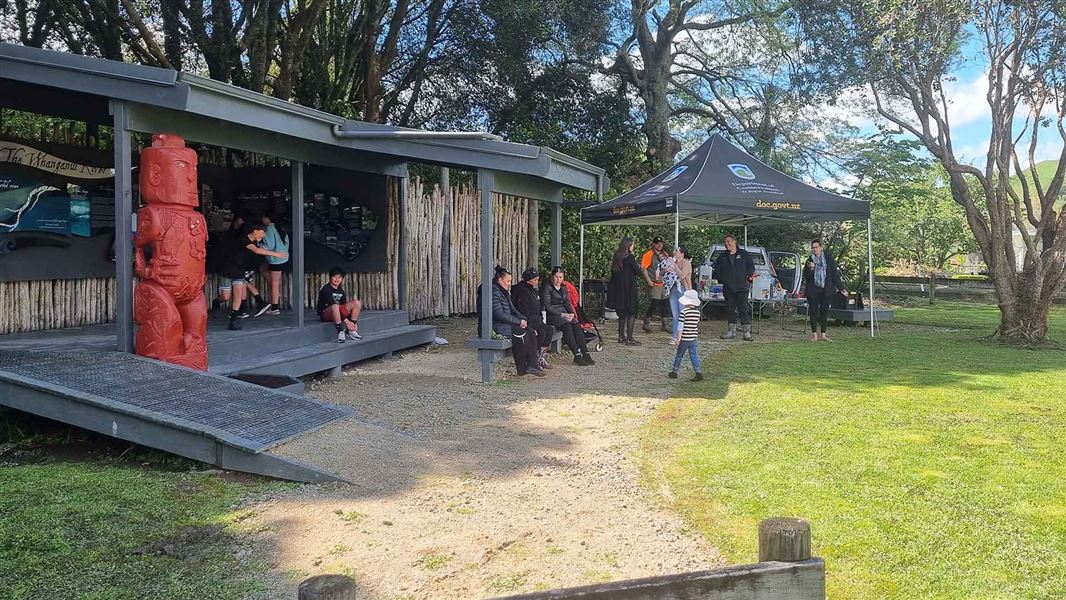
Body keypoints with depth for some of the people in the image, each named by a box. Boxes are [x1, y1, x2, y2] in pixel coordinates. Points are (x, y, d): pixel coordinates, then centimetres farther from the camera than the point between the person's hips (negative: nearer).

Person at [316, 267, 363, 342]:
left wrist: (353, 322, -4)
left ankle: (351, 331, -7)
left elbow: (345, 307, 8)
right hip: (325, 313, -7)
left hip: (338, 312, 7)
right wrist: (346, 321, -26)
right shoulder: (326, 289, -14)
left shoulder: (340, 290, 10)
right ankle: (340, 332, -28)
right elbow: (333, 305, -22)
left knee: (357, 303, -8)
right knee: (335, 307, -41)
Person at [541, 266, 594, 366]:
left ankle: (585, 354, -22)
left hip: (563, 313, 7)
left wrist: (572, 313, -7)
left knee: (577, 325, -20)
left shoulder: (563, 288, 16)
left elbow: (567, 303, 14)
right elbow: (546, 306, -13)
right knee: (567, 326, -31)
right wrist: (561, 314, -20)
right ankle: (577, 356, -30)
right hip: (551, 315, -6)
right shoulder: (547, 287, -7)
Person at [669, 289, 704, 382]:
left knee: (679, 355, 10)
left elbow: (681, 326, -17)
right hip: (694, 338, 4)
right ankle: (698, 372, -2)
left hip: (684, 339, -4)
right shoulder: (698, 312, 2)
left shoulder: (684, 312, -15)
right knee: (694, 355, 7)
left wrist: (678, 338, -15)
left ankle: (674, 372, 21)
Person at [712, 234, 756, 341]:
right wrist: (719, 279, 1)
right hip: (728, 288, 4)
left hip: (742, 287, -4)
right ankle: (731, 331, 16)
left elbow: (751, 266, 5)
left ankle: (747, 332, -5)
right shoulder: (722, 257, 14)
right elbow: (717, 269, 16)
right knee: (730, 310, 8)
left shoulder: (744, 254, 6)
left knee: (744, 309, -6)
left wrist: (749, 276, -10)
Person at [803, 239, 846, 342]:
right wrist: (810, 269, -17)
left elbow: (834, 273, 5)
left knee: (824, 312, 3)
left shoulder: (828, 257, 5)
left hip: (826, 290, 0)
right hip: (813, 290, 0)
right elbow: (806, 276, 3)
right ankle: (814, 334, 8)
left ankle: (823, 335, 10)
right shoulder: (809, 260, 6)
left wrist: (840, 288, 3)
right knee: (814, 312, 0)